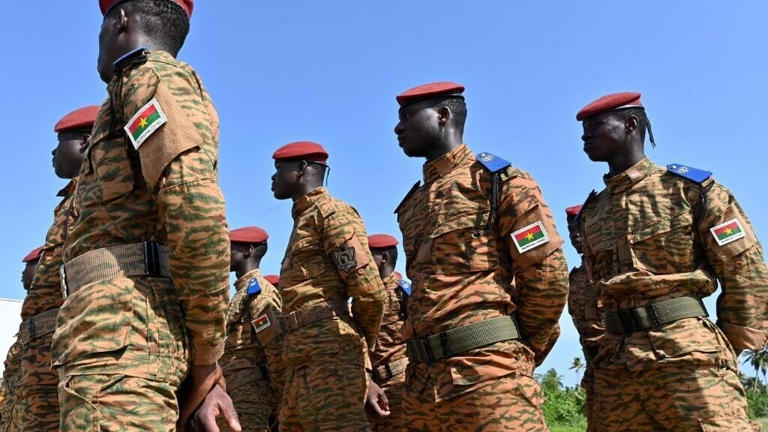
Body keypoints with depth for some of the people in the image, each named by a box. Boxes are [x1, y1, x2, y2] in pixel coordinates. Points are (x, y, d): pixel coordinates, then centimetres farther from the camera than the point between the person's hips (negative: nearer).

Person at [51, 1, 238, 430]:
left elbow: (198, 213, -18)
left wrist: (206, 359, -10)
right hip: (135, 329, 10)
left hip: (123, 329, -10)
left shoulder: (155, 75, 0)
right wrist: (205, 371, 15)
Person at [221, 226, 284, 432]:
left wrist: (279, 403, -14)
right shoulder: (241, 293, 21)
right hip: (235, 395, 10)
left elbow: (278, 351, -16)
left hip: (249, 396, -9)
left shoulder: (259, 292, -9)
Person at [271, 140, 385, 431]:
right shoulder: (304, 219, 26)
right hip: (303, 356, 10)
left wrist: (361, 341, 2)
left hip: (328, 350, -10)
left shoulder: (330, 212, -3)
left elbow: (369, 289, -12)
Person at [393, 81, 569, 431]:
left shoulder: (499, 181, 0)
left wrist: (516, 353, 5)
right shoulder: (412, 204, 21)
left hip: (486, 371, -7)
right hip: (422, 379, 7)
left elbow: (548, 277, -4)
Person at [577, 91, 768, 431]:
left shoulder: (691, 187, 1)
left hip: (688, 354, -5)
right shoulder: (590, 213, 15)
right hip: (615, 364, 5)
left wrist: (729, 347, 1)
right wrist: (607, 350, 14)